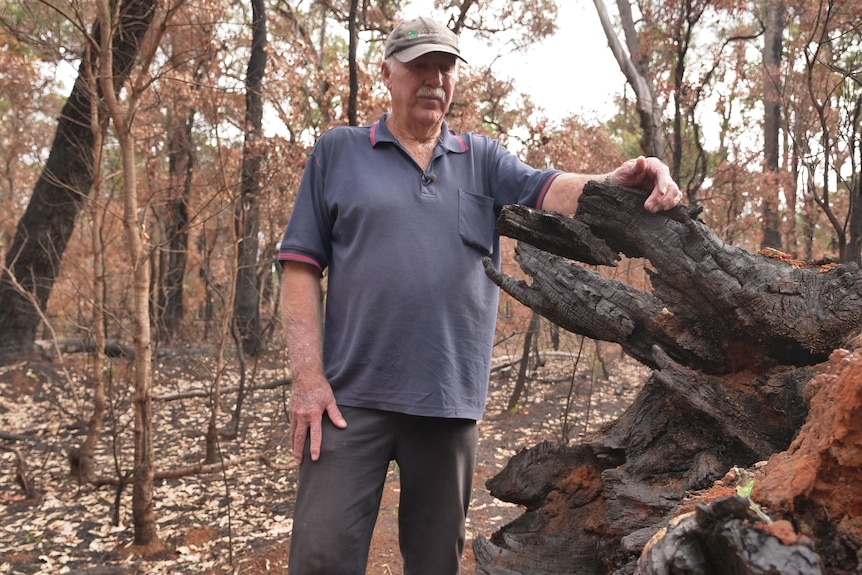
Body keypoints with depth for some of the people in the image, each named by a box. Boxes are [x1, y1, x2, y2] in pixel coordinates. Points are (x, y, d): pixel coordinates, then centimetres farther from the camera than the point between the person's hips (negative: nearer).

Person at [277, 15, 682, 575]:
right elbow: (302, 267, 1)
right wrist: (307, 375, -8)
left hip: (451, 401, 2)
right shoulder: (338, 151, 6)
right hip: (351, 395, -2)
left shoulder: (483, 159, 11)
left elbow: (550, 190, -7)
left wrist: (617, 183, -30)